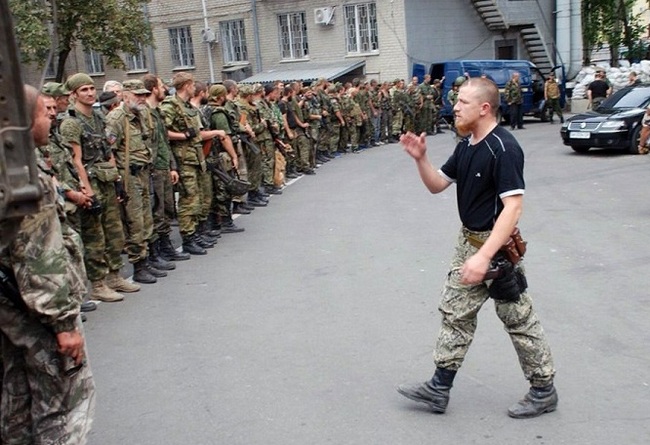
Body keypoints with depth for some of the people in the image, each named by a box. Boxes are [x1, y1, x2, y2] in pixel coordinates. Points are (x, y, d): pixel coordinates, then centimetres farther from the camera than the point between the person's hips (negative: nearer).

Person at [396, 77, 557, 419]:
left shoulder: (503, 148, -22)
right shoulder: (466, 146, 6)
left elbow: (512, 207, -29)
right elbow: (437, 185, 13)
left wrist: (484, 256, -34)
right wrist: (420, 158, -7)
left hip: (497, 245, -9)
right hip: (469, 241, 9)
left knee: (518, 318, 5)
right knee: (454, 312, 12)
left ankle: (544, 390, 24)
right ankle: (439, 388, 21)